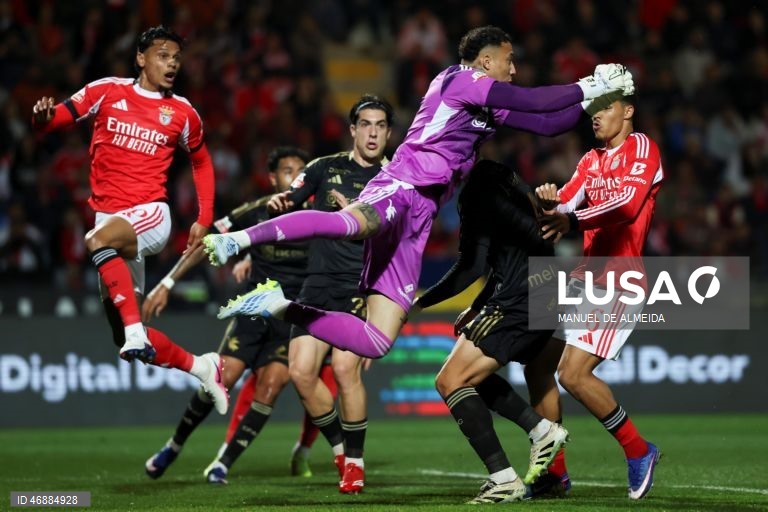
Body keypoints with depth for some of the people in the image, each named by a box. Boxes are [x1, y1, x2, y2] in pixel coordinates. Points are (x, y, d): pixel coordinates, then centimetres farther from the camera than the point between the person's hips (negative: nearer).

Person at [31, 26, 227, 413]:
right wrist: (42, 117, -22)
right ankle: (200, 367, 23)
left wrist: (204, 219, 12)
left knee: (100, 239, -39)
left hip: (150, 214, -3)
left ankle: (135, 330, -43)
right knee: (124, 337, 4)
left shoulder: (182, 113, 5)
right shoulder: (107, 92, 4)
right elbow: (51, 121, 3)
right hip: (110, 217, 3)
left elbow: (201, 163, 21)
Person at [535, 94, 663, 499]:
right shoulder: (590, 161, 16)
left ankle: (639, 452, 2)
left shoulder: (642, 148, -8)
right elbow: (565, 207, 3)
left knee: (573, 375, -16)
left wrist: (572, 220, -36)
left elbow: (628, 204, -24)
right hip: (585, 277, 8)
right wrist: (550, 202, -21)